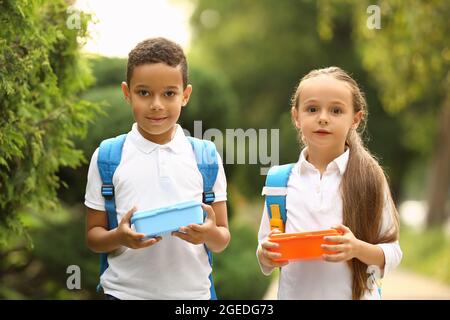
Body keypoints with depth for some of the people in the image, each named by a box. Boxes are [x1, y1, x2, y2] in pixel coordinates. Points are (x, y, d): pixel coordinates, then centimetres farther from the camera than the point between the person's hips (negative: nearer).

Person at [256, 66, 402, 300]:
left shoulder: (368, 178, -6)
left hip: (354, 294, -1)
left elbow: (392, 255, -5)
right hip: (295, 292, 1)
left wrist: (358, 249, -23)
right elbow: (265, 259, 4)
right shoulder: (282, 180, -2)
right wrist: (266, 256, -17)